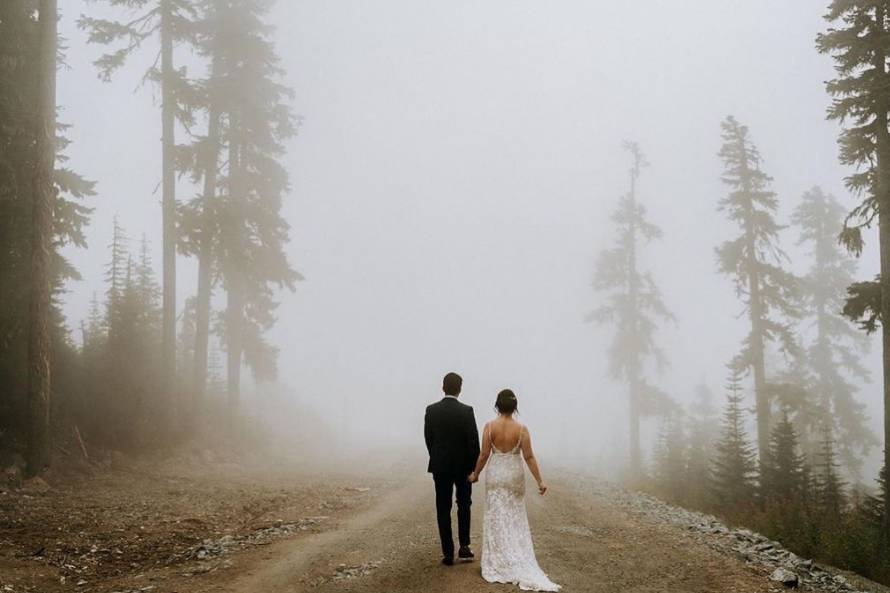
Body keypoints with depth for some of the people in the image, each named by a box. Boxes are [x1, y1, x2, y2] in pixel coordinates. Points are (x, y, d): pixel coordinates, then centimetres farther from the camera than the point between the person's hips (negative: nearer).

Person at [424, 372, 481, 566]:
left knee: (443, 509, 6)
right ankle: (464, 546, 12)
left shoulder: (431, 410, -5)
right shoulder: (466, 411, -13)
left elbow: (428, 438, 2)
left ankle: (448, 553, 5)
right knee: (464, 505, 18)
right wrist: (474, 466, -1)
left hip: (440, 466, 1)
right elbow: (473, 441, -11)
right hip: (463, 465, -1)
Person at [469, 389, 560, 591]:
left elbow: (484, 454, -8)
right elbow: (529, 457, -10)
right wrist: (539, 481, -4)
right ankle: (519, 562, 16)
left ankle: (500, 562, 12)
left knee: (497, 518, 9)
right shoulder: (522, 429, -10)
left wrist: (475, 474, 7)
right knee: (516, 519, 13)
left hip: (495, 474, -1)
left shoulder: (490, 427, -11)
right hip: (515, 475, 1)